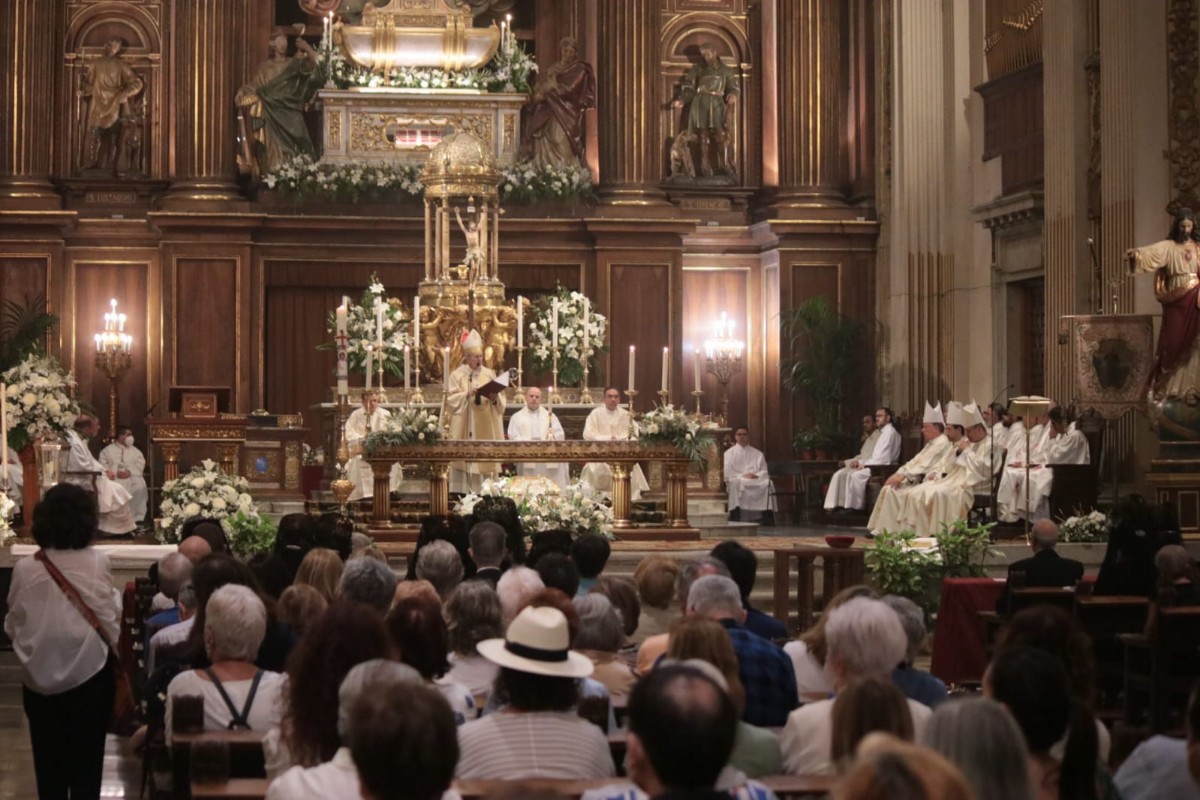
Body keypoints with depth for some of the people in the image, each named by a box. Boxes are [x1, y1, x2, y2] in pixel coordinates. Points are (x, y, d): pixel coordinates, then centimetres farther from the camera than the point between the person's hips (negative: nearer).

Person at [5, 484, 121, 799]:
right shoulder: (97, 563, -13)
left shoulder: (25, 569, -8)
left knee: (48, 763, 15)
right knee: (86, 763, 11)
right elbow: (110, 623, -10)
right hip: (88, 677, -1)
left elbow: (13, 626, 2)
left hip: (39, 679, 2)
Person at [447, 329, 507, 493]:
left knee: (486, 461, 0)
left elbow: (501, 400, 8)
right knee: (465, 463, -7)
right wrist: (467, 394, -19)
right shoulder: (457, 375, 2)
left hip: (486, 429, 3)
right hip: (465, 430, -3)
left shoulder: (489, 374, 12)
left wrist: (494, 398, -13)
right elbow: (451, 400, -7)